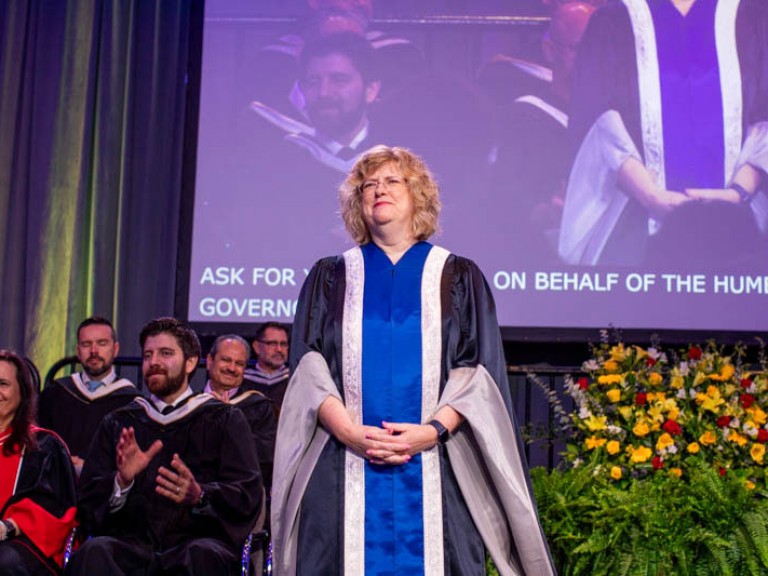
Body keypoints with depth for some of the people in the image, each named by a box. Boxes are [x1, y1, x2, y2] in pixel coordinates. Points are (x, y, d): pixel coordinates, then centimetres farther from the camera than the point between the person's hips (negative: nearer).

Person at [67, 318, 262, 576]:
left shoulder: (224, 420, 16)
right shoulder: (118, 423, 22)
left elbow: (248, 494, 3)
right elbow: (89, 500, 12)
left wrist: (200, 496, -18)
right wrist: (121, 482, -10)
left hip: (195, 541, -2)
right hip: (132, 543, 2)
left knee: (203, 555, -37)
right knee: (93, 552, -32)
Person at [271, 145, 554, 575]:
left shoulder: (460, 278, 12)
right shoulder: (330, 277, 15)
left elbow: (477, 368, 3)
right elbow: (309, 365, 4)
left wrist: (433, 430, -14)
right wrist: (349, 431, -13)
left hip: (435, 469, 0)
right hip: (344, 471, 1)